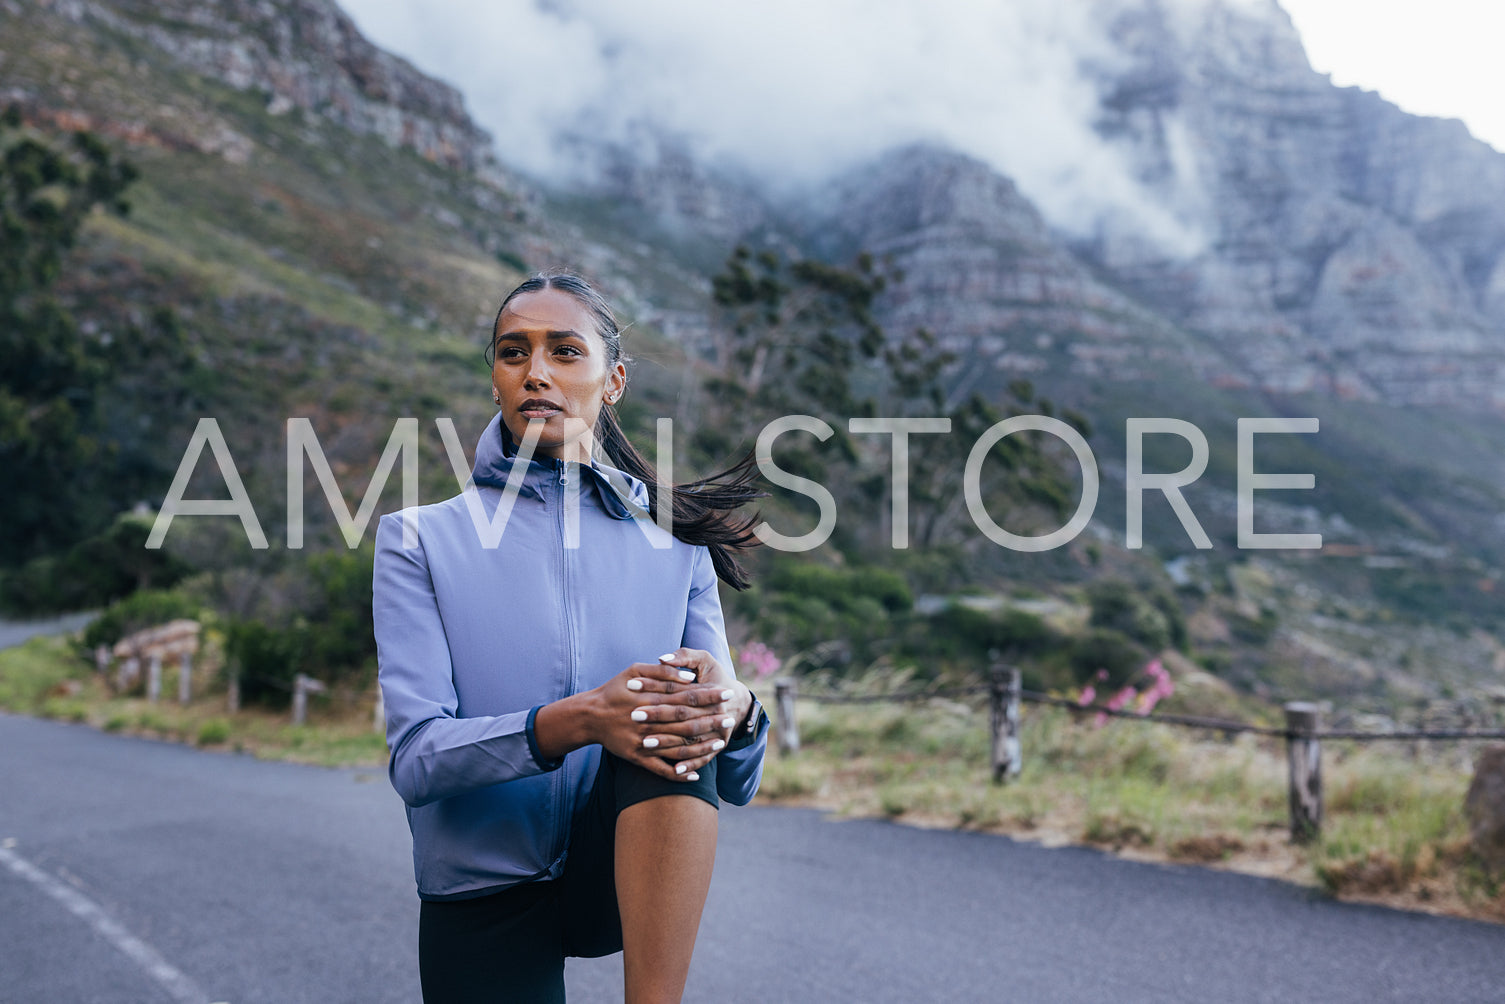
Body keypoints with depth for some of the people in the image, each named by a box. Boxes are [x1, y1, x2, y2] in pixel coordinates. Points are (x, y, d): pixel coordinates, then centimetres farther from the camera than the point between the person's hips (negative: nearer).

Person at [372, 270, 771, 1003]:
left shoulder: (675, 546, 3)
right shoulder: (421, 541, -1)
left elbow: (736, 784, 0)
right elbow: (416, 758, -14)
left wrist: (734, 711, -26)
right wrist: (574, 722, -32)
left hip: (630, 877, 1)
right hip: (486, 897, 0)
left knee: (676, 725, -27)